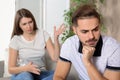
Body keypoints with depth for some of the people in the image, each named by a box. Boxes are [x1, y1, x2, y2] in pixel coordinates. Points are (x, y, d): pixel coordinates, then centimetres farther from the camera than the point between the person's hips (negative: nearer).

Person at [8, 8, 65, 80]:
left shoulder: (43, 34, -2)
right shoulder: (15, 40, -7)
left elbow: (55, 58, -10)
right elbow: (11, 69, -6)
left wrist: (56, 38, -24)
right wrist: (25, 68, -26)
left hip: (40, 74, 3)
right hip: (22, 74, -2)